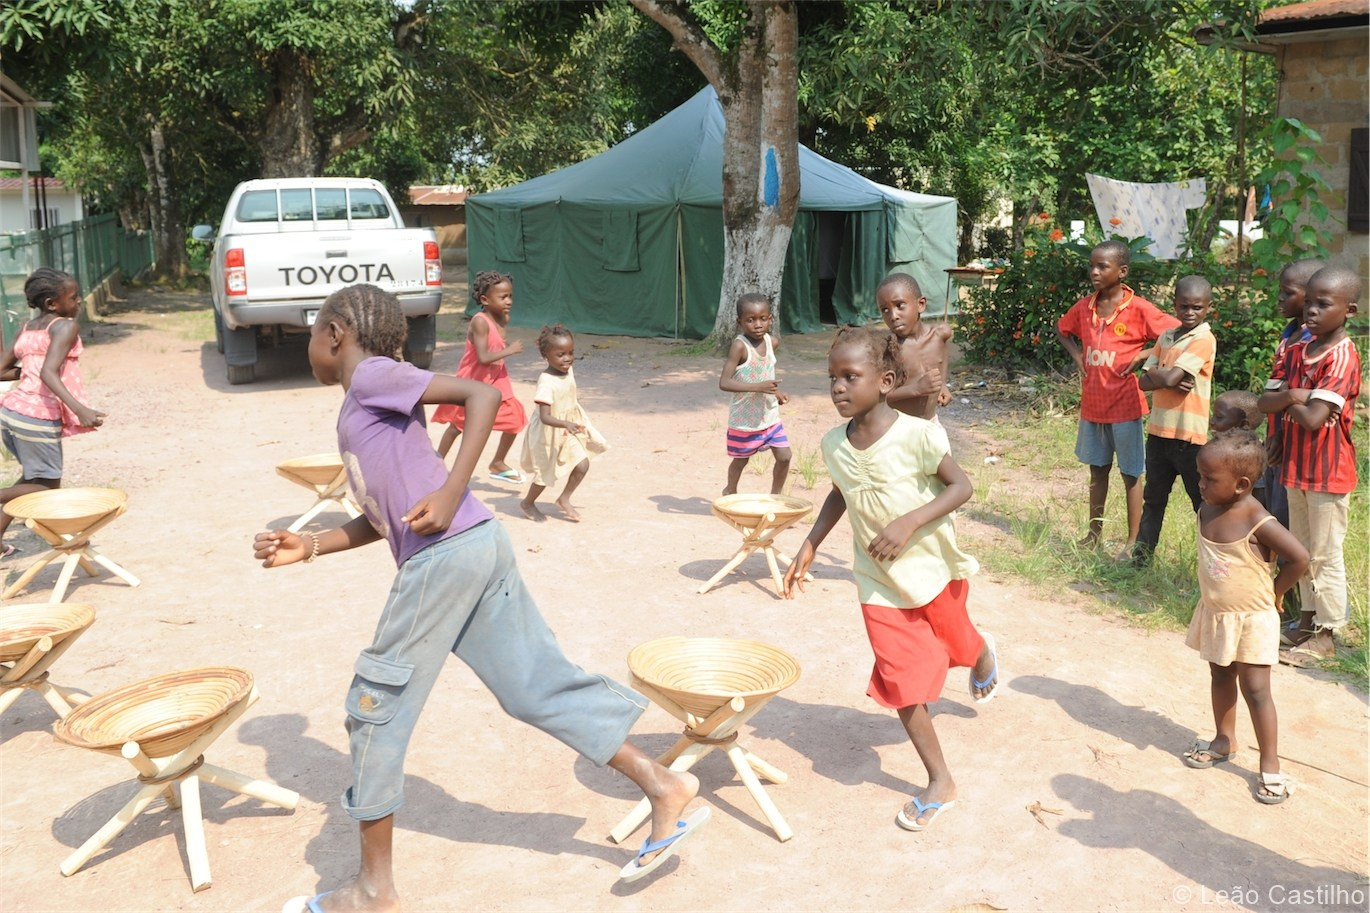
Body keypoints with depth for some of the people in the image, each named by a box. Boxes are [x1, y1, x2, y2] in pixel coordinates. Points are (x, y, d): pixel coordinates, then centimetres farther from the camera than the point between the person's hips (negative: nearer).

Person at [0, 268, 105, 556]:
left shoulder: (27, 328, 12)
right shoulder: (66, 326, -11)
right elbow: (49, 374, -25)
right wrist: (80, 409, -33)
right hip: (38, 418, -8)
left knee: (33, 479, 24)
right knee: (48, 486, 8)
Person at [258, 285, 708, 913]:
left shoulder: (372, 375, -1)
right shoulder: (361, 410, 25)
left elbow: (482, 394, -12)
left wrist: (451, 494, -18)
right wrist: (309, 547, 22)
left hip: (445, 554, -9)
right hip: (478, 550, 9)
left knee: (376, 707, 2)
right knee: (538, 686, 11)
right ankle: (663, 786, 14)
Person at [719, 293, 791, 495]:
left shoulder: (772, 342, -3)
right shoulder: (739, 346, -22)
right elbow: (724, 383, -28)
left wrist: (775, 391, 7)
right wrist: (758, 387, -35)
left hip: (769, 415, 5)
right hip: (744, 418, -5)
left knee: (784, 456, 0)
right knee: (741, 460, 13)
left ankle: (776, 494, 23)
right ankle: (731, 491, 41)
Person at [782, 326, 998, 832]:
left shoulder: (916, 435, -25)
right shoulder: (834, 444, -9)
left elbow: (960, 486, -19)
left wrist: (909, 522, -31)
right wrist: (809, 546, 5)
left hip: (934, 568, -3)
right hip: (879, 583, 3)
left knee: (957, 644, 23)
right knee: (900, 679, 1)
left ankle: (983, 654, 63)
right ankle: (939, 781, 15)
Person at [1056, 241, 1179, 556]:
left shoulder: (1139, 309, -13)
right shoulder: (1084, 307, 3)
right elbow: (1062, 329, 22)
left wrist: (1143, 355, -17)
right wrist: (1076, 355, 6)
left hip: (1125, 405, -5)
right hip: (1092, 403, 5)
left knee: (1130, 474, 5)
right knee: (1097, 469, 16)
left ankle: (1133, 542, 13)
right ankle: (1094, 532, 28)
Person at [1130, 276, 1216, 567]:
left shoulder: (1204, 340, -13)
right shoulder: (1166, 337, 10)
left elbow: (1170, 378, -23)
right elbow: (1143, 381, 4)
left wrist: (1156, 373, -3)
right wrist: (1169, 379, -14)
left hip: (1189, 435, -7)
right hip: (1158, 431, 7)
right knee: (1153, 498, 16)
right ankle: (1142, 555, 26)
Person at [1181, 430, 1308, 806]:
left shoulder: (1257, 521, -25)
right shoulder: (1206, 512, -4)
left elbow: (1299, 557, -22)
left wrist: (1273, 592, -11)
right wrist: (1214, 591, 6)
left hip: (1253, 619, -7)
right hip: (1215, 614, 7)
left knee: (1255, 689, -3)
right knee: (1220, 678, 19)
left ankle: (1270, 767, 9)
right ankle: (1224, 742, 37)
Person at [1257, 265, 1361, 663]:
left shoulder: (1342, 357, -18)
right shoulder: (1295, 351, 5)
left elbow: (1313, 418, -25)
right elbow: (1264, 402, -1)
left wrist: (1288, 396, -9)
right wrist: (1295, 395, -18)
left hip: (1328, 472, -7)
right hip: (1295, 466, 7)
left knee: (1325, 555, 3)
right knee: (1301, 550, 18)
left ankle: (1326, 634, 15)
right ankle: (1308, 619, 32)